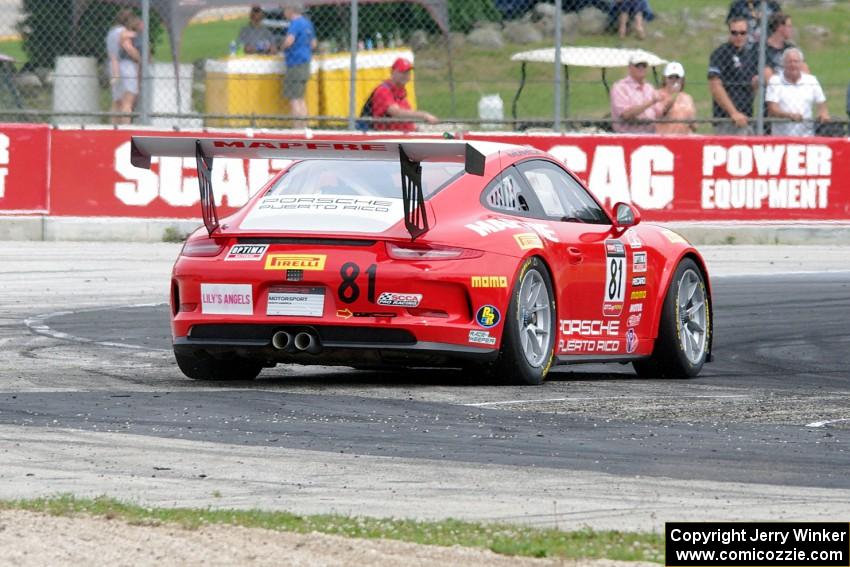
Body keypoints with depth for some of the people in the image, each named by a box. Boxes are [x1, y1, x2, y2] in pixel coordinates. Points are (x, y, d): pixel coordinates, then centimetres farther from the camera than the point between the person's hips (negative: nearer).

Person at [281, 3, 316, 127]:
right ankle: (304, 127, 17)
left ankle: (297, 128, -11)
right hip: (305, 64, 9)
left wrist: (284, 46, -8)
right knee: (301, 99, 16)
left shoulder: (295, 23, -14)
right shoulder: (307, 23, 14)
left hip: (295, 65, -9)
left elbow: (289, 41, -28)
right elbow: (313, 44, 24)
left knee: (294, 99, -8)